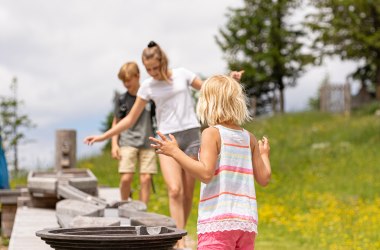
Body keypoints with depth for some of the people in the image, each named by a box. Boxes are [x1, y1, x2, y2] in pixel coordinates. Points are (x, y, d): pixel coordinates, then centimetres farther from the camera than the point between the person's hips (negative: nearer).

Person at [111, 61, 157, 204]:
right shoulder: (122, 100, 5)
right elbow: (116, 123, 10)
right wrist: (114, 144, 2)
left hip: (147, 143, 0)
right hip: (127, 142, 0)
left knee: (146, 178, -3)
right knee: (126, 178, -9)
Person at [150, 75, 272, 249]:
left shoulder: (212, 133, -5)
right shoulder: (249, 138, 11)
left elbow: (206, 173, -16)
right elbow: (264, 178, 13)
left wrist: (175, 152, -12)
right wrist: (264, 154, 31)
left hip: (218, 221, -6)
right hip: (247, 222, 6)